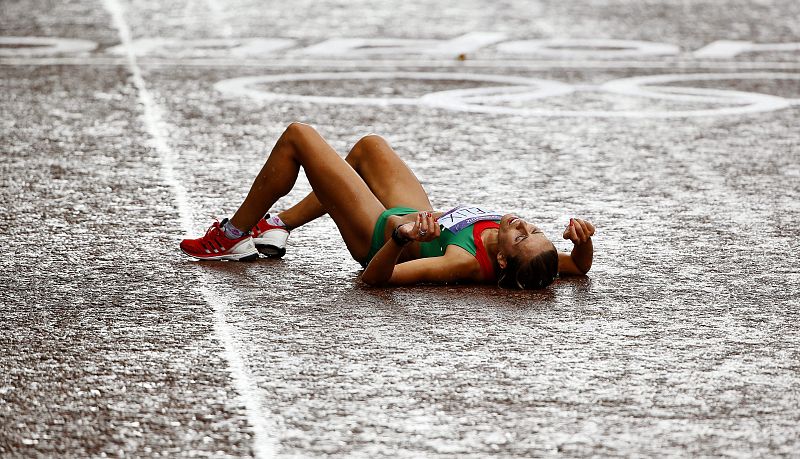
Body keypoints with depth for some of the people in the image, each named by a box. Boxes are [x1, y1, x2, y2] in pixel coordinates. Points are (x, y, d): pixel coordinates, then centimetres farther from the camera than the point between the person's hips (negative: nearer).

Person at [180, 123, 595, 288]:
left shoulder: (466, 263, -45)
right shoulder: (532, 256, -31)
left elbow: (375, 277, -46)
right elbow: (579, 266, -11)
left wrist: (401, 238, -63)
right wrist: (584, 240, -32)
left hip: (381, 235, -7)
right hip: (422, 217, 7)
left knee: (297, 136, 1)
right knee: (369, 145, 30)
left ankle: (233, 237, 23)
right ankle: (277, 226, 45)